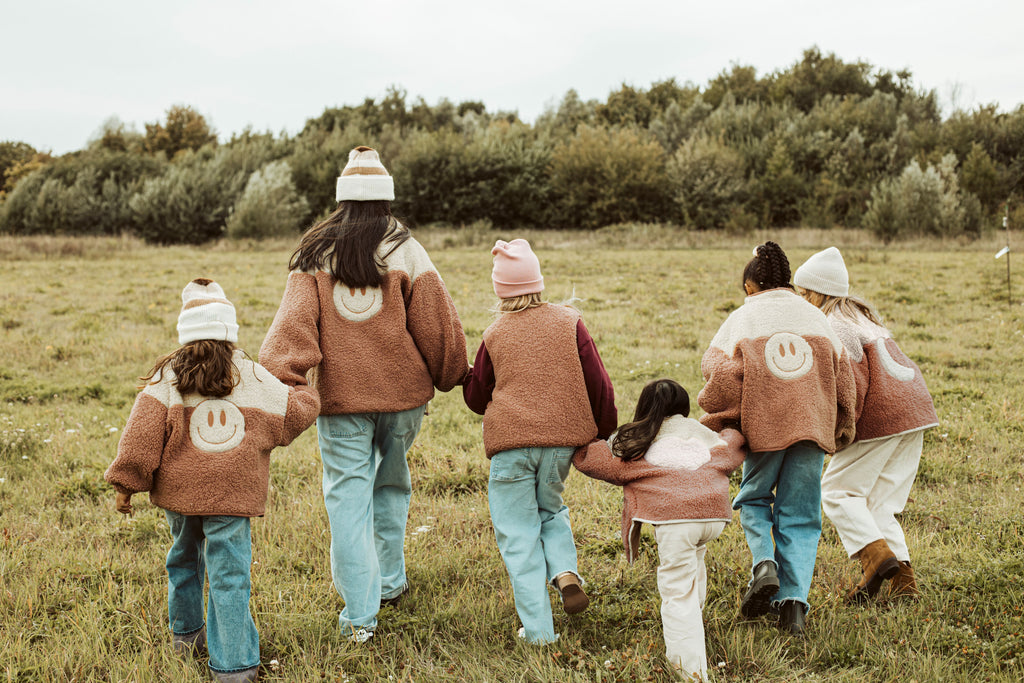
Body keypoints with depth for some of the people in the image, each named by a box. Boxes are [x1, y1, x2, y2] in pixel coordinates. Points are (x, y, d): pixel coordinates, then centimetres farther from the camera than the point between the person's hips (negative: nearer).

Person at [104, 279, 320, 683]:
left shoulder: (166, 377, 0)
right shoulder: (253, 378, 2)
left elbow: (143, 434, -5)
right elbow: (295, 413, 12)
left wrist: (125, 484, 0)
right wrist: (305, 395, 34)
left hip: (177, 491, 2)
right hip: (232, 495, -2)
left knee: (184, 559, 24)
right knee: (229, 576, -2)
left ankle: (186, 634, 42)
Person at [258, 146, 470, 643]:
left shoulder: (314, 255, 0)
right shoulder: (404, 251, -2)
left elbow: (295, 323, -10)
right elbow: (435, 323, 0)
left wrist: (277, 377, -14)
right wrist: (451, 375, 13)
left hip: (340, 397, -1)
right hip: (402, 392, 1)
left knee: (348, 495, 2)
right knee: (391, 481, 22)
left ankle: (360, 615, 0)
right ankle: (390, 580, 33)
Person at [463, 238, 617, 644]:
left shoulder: (494, 336, 2)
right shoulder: (568, 322, 3)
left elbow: (477, 398, 11)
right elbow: (597, 383, 3)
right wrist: (606, 432, 14)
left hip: (511, 442, -2)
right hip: (563, 438, 2)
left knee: (518, 532, 5)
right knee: (550, 509, 26)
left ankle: (538, 629, 2)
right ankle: (565, 571, -1)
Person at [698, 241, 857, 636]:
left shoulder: (742, 318, 5)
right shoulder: (815, 317, 15)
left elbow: (723, 372, -8)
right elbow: (842, 371, 15)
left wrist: (713, 422, 2)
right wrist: (844, 423, 26)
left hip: (764, 426, -2)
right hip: (812, 425, 2)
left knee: (754, 498, 19)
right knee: (800, 514, 8)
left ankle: (764, 563, -6)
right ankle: (794, 599, -3)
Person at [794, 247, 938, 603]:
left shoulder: (833, 325, -10)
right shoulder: (860, 312, 20)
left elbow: (853, 373, -20)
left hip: (879, 414, -9)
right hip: (915, 410, 9)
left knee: (837, 490, 3)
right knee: (881, 502, 13)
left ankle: (876, 553, -14)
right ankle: (903, 577, 3)